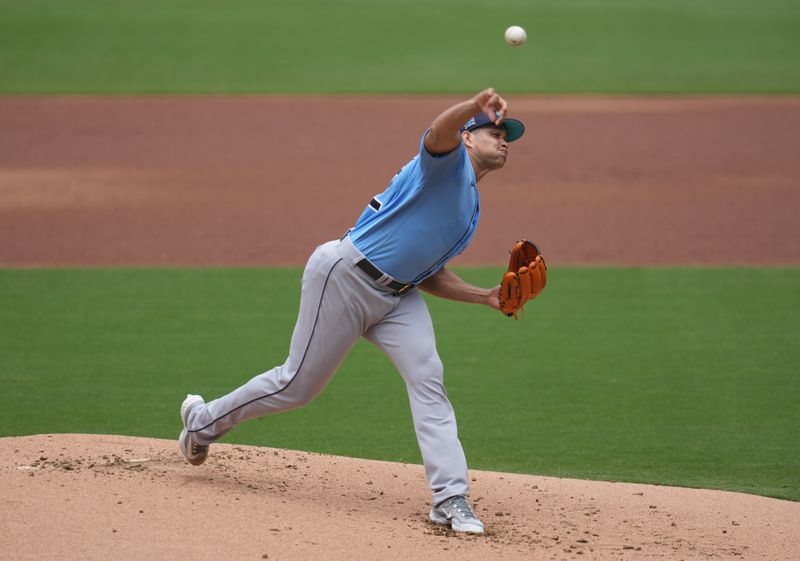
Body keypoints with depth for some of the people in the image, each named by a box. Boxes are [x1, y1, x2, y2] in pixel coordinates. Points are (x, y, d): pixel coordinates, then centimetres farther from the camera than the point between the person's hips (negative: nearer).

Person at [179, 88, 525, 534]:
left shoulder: (471, 207, 21)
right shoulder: (449, 162, -5)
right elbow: (439, 132, -31)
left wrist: (486, 297, 11)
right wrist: (476, 105, -52)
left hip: (399, 296, 9)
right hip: (346, 276, -8)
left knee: (428, 380, -12)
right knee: (300, 384, 1)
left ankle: (451, 498, -16)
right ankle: (204, 420, 24)